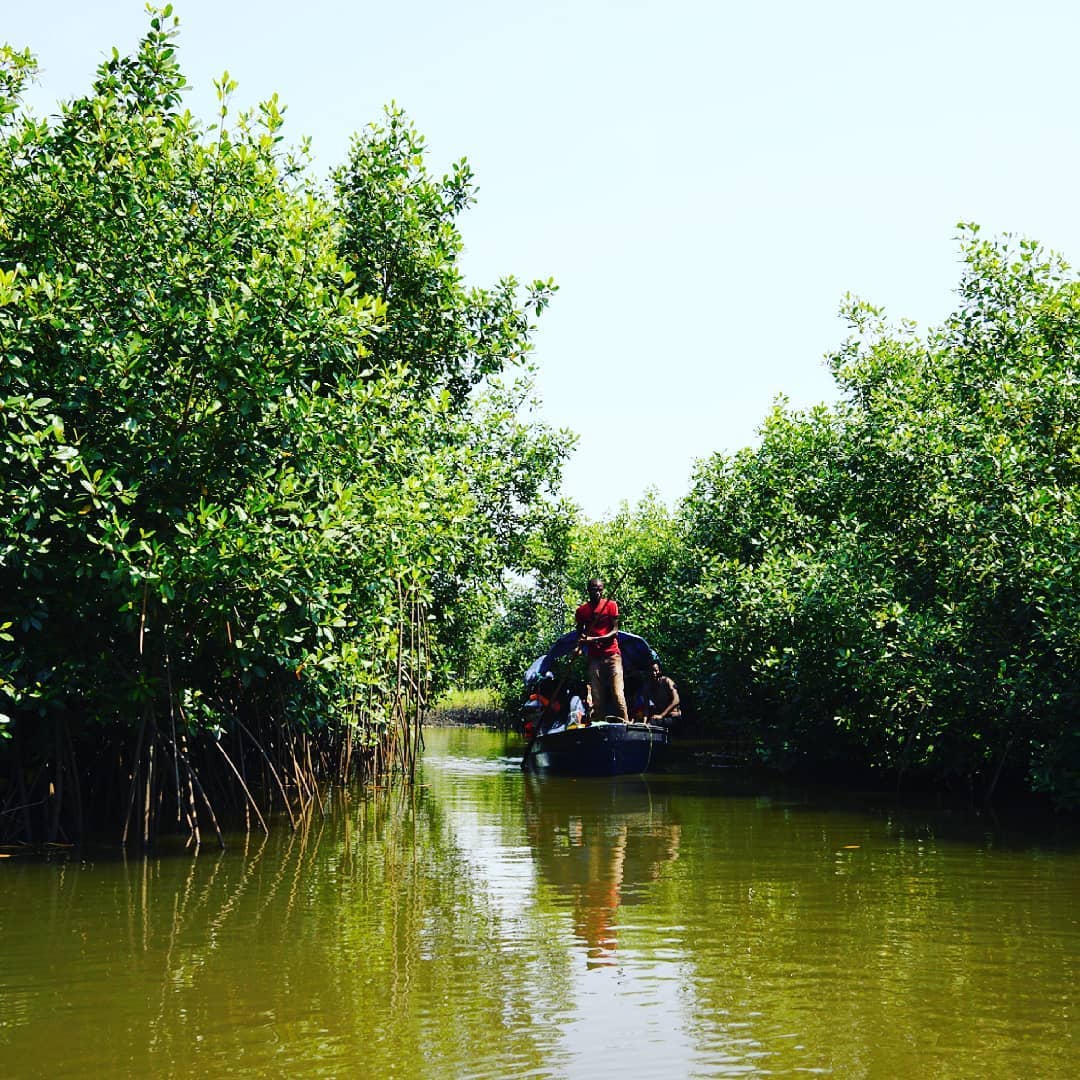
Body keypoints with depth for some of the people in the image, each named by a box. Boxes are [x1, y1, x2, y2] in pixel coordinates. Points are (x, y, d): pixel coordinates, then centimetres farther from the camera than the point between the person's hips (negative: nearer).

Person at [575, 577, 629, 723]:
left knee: (617, 694, -12)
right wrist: (582, 640, -5)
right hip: (594, 658, 2)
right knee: (597, 698, -4)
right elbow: (580, 633, 18)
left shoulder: (611, 605, 2)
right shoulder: (581, 611, 9)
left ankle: (625, 723, -14)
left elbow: (615, 631, -3)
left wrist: (598, 639, -19)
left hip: (612, 655, -2)